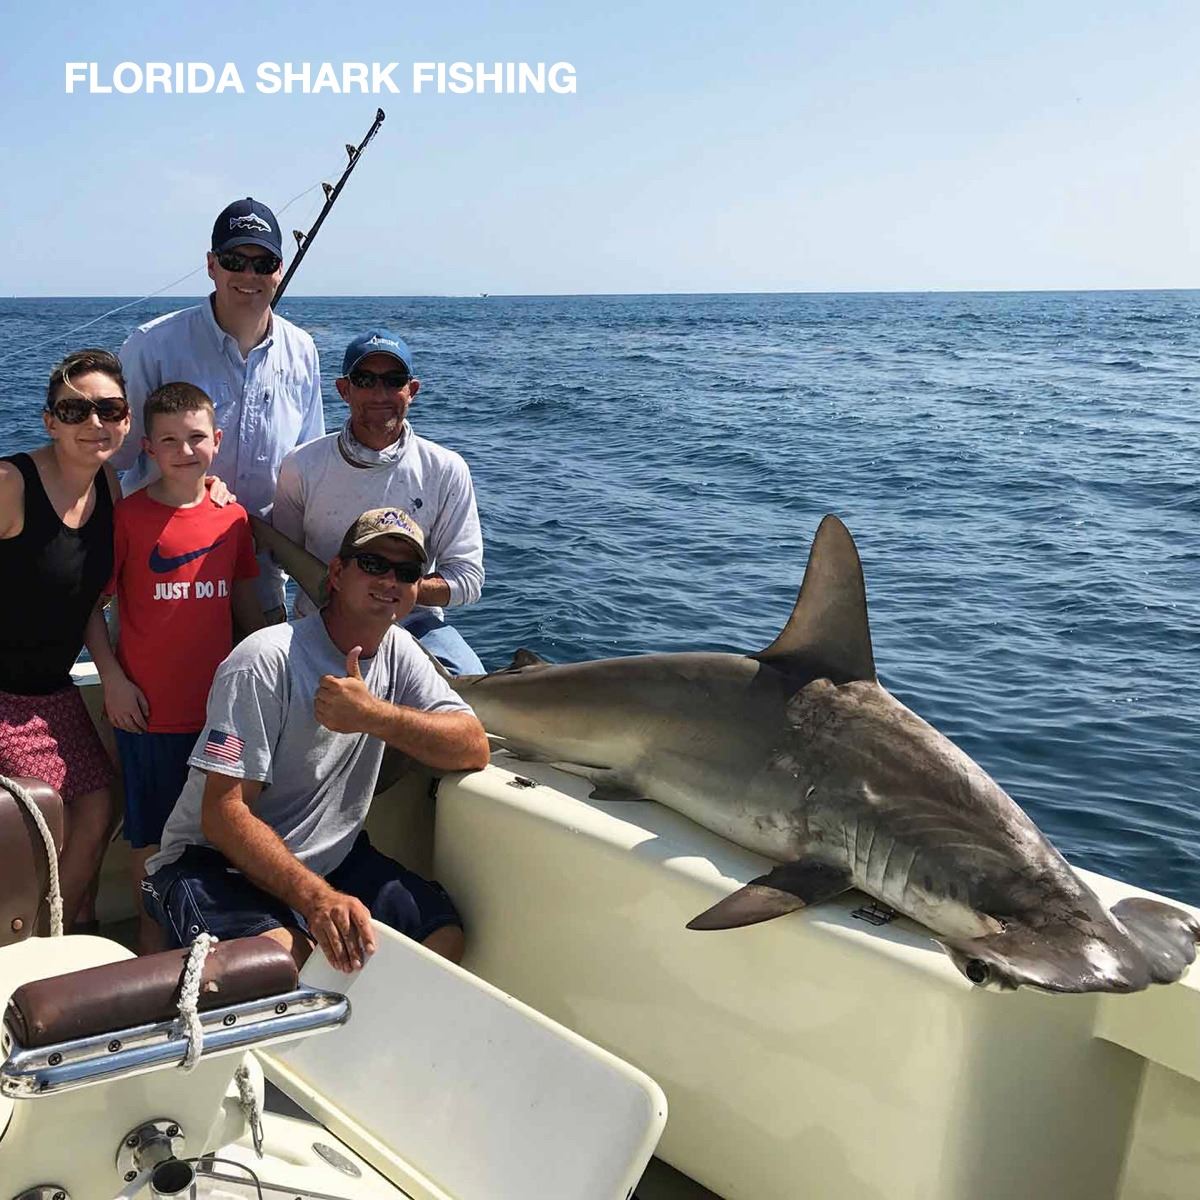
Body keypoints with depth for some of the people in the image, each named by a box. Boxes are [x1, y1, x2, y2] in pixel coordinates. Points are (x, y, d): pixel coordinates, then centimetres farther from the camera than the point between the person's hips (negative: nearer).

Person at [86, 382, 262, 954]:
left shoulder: (233, 516, 3)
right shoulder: (128, 516, -9)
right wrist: (112, 678, -10)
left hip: (219, 703, 3)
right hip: (148, 707, -3)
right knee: (151, 830, 11)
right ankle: (151, 930, 31)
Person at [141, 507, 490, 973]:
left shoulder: (398, 651, 2)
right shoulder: (266, 662, -19)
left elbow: (474, 748, -10)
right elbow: (223, 813, -24)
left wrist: (374, 715, -26)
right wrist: (316, 898, -38)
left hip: (330, 856, 6)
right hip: (219, 861, -6)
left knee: (446, 935, -14)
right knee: (284, 956, -35)